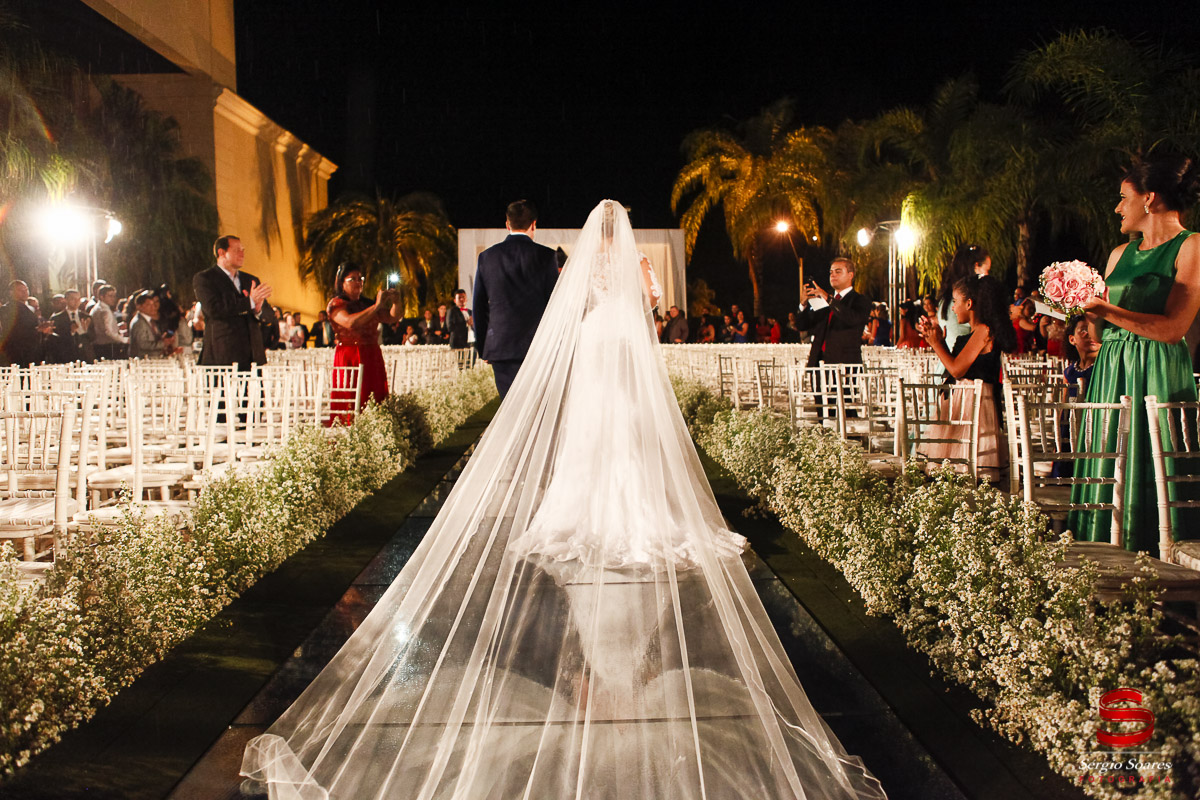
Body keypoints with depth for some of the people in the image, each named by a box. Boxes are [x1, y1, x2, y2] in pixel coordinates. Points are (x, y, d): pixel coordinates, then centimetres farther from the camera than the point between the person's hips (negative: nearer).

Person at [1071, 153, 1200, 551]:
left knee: (1147, 472, -8)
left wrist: (1106, 309, -19)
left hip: (1159, 375, -6)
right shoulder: (1120, 254, 17)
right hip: (1111, 372, 6)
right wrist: (1085, 309, 0)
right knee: (1108, 475, 4)